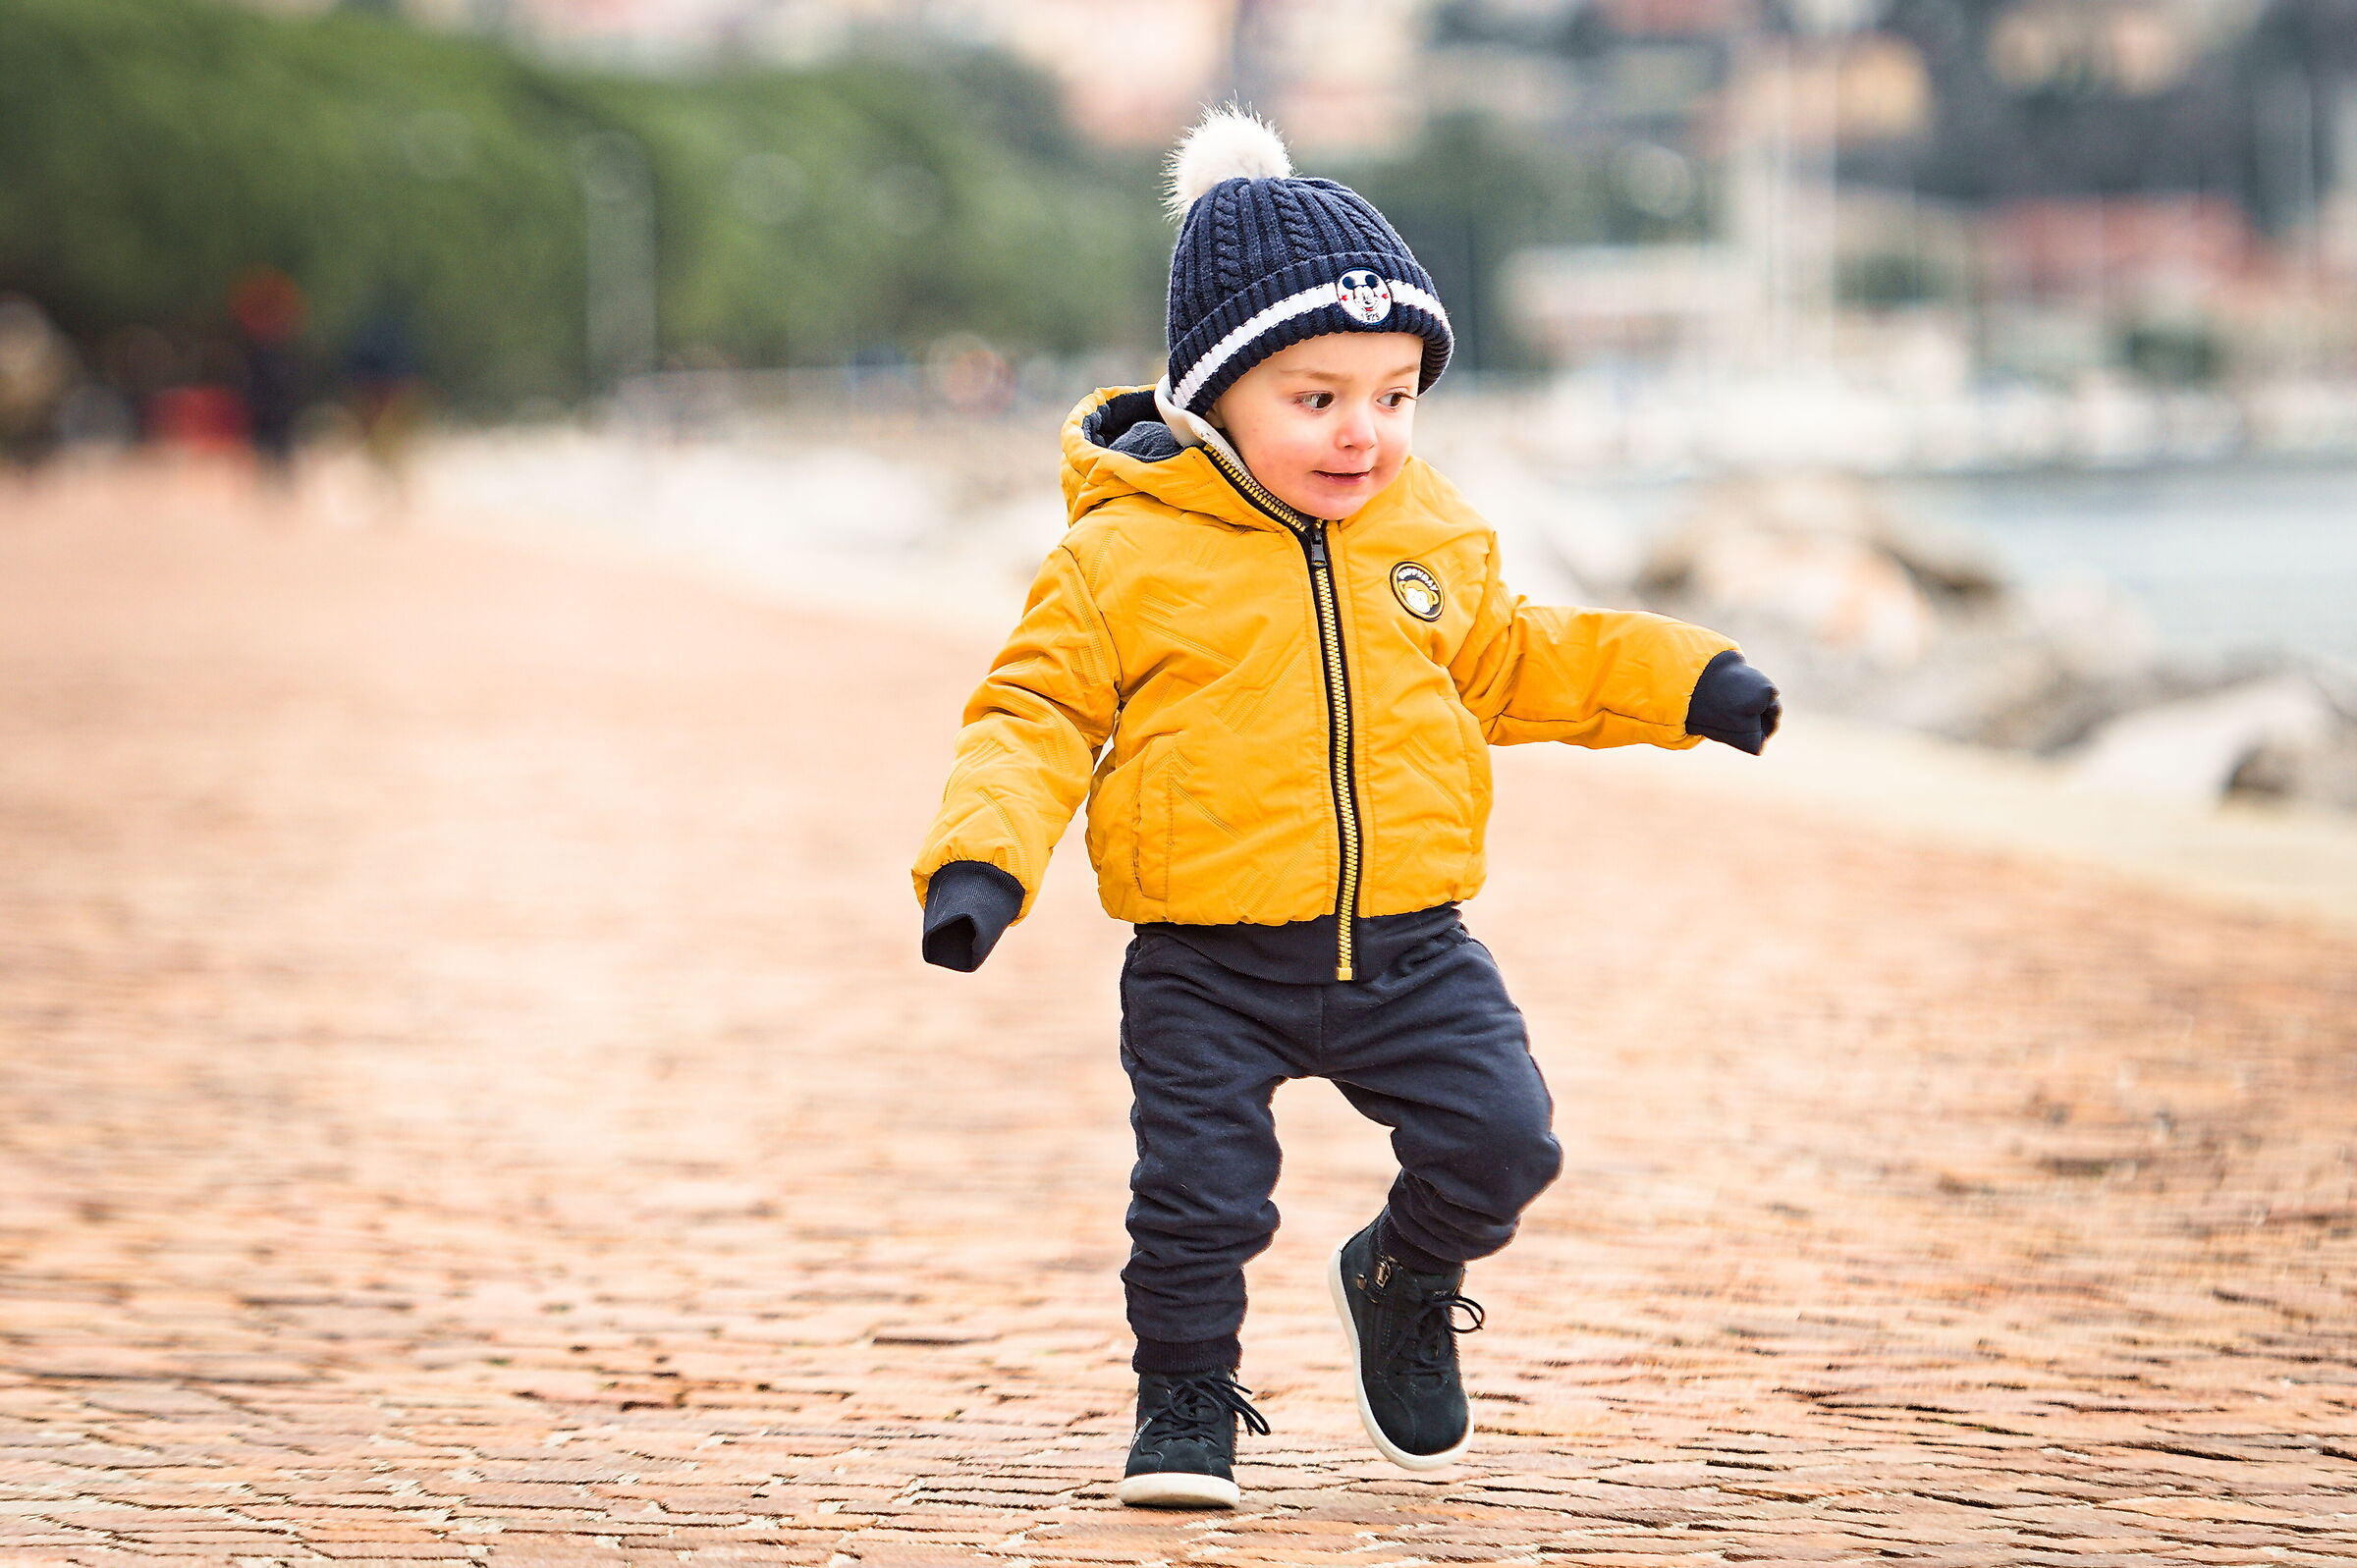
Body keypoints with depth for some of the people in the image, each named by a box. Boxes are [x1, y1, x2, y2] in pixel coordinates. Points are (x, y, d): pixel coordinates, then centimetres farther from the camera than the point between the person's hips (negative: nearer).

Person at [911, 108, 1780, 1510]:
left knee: (1501, 1137, -5)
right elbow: (1035, 713, -6)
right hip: (1209, 963, -3)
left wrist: (1681, 680, 16)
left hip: (1407, 944, 3)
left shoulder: (1431, 535, 7)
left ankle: (1405, 1284, 26)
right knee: (1200, 1192, -5)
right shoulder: (1126, 556, -9)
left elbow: (1508, 662, 23)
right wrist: (983, 861, -21)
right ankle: (1186, 1399, 20)